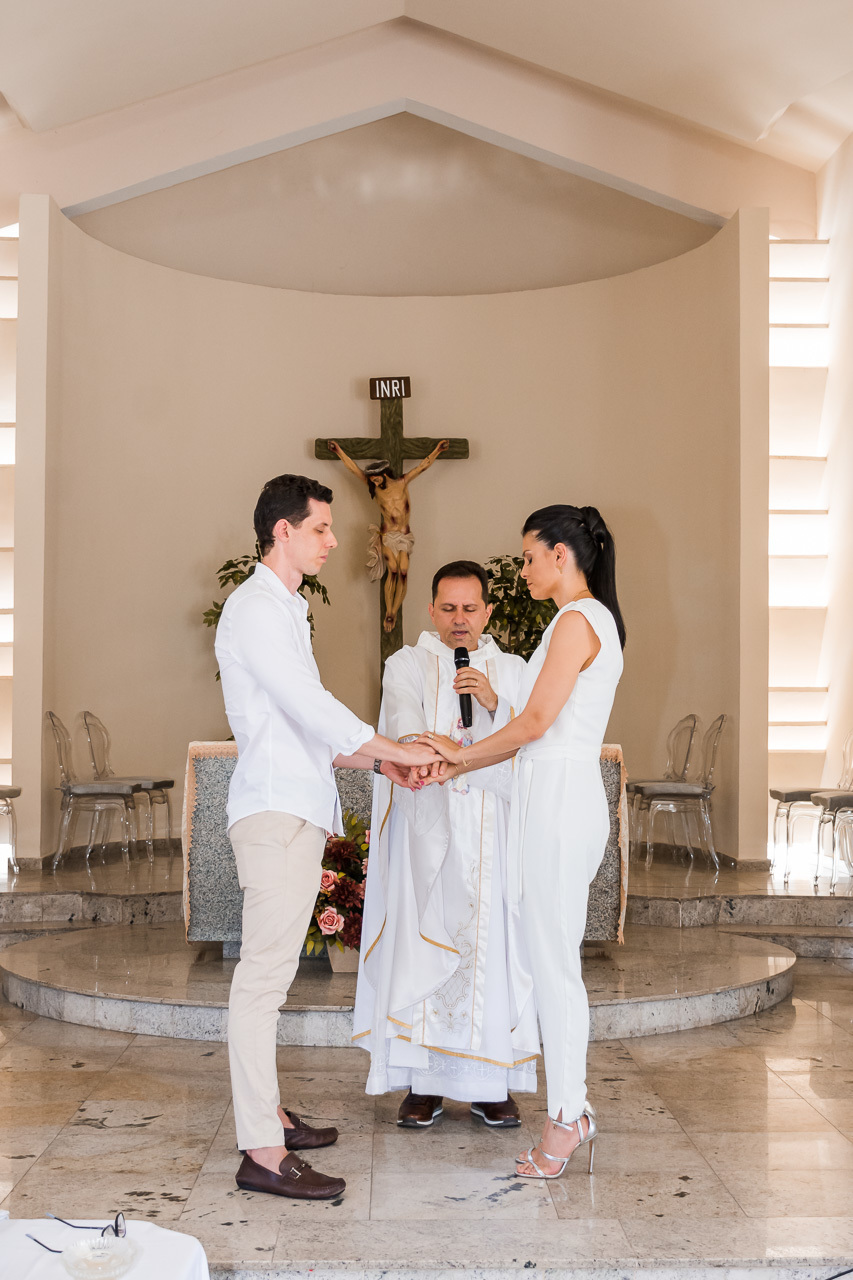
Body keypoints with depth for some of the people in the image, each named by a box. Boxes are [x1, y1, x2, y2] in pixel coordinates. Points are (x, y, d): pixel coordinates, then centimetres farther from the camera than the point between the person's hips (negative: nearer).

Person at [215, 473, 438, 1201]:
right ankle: (262, 1153, -10)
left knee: (271, 972, 14)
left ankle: (267, 1114, 22)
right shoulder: (255, 608, -10)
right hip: (275, 812, -10)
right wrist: (396, 749, -14)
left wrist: (375, 760, 14)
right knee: (265, 973, -10)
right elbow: (310, 706, -19)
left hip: (296, 811, 10)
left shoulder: (285, 612, 22)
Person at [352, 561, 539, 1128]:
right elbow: (404, 724, -11)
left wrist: (493, 703, -15)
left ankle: (489, 1082, 10)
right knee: (422, 943, -4)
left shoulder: (513, 671, 14)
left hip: (494, 830, 2)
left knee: (491, 947, -1)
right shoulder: (408, 665, 7)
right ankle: (424, 1080, 6)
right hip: (426, 829, -2)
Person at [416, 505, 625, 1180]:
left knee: (554, 964, -3)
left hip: (559, 797, -10)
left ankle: (566, 1119, 5)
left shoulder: (576, 620, -13)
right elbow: (537, 734, 18)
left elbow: (535, 723, -16)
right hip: (561, 794, 10)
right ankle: (573, 1108, 20)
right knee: (552, 961, 13)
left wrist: (463, 753, 0)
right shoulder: (595, 620, 18)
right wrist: (455, 766, 16)